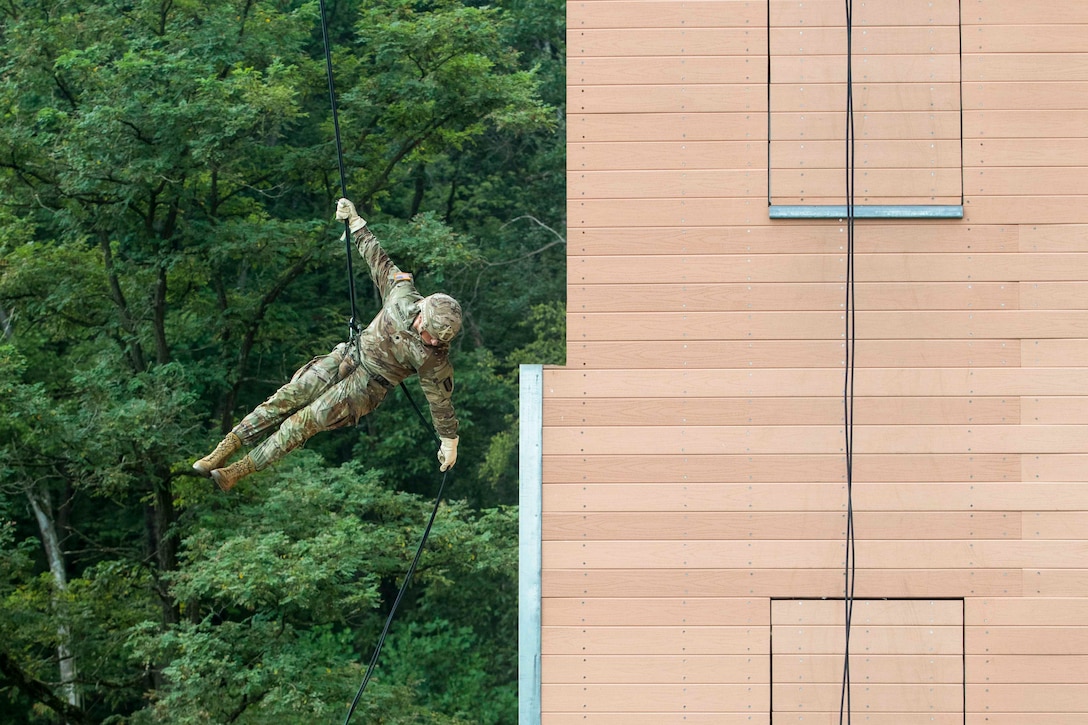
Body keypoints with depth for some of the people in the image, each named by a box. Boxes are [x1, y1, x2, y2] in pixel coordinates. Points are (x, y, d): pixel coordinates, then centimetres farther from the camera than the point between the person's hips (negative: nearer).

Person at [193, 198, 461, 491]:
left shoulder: (435, 362, -24)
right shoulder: (404, 298, -16)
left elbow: (441, 402, -11)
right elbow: (380, 262, -3)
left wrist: (449, 442, -1)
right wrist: (355, 222, -1)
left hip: (368, 385, -5)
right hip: (348, 356, 5)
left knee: (305, 421, -14)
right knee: (287, 398, -4)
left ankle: (240, 470, -6)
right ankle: (223, 450, -1)